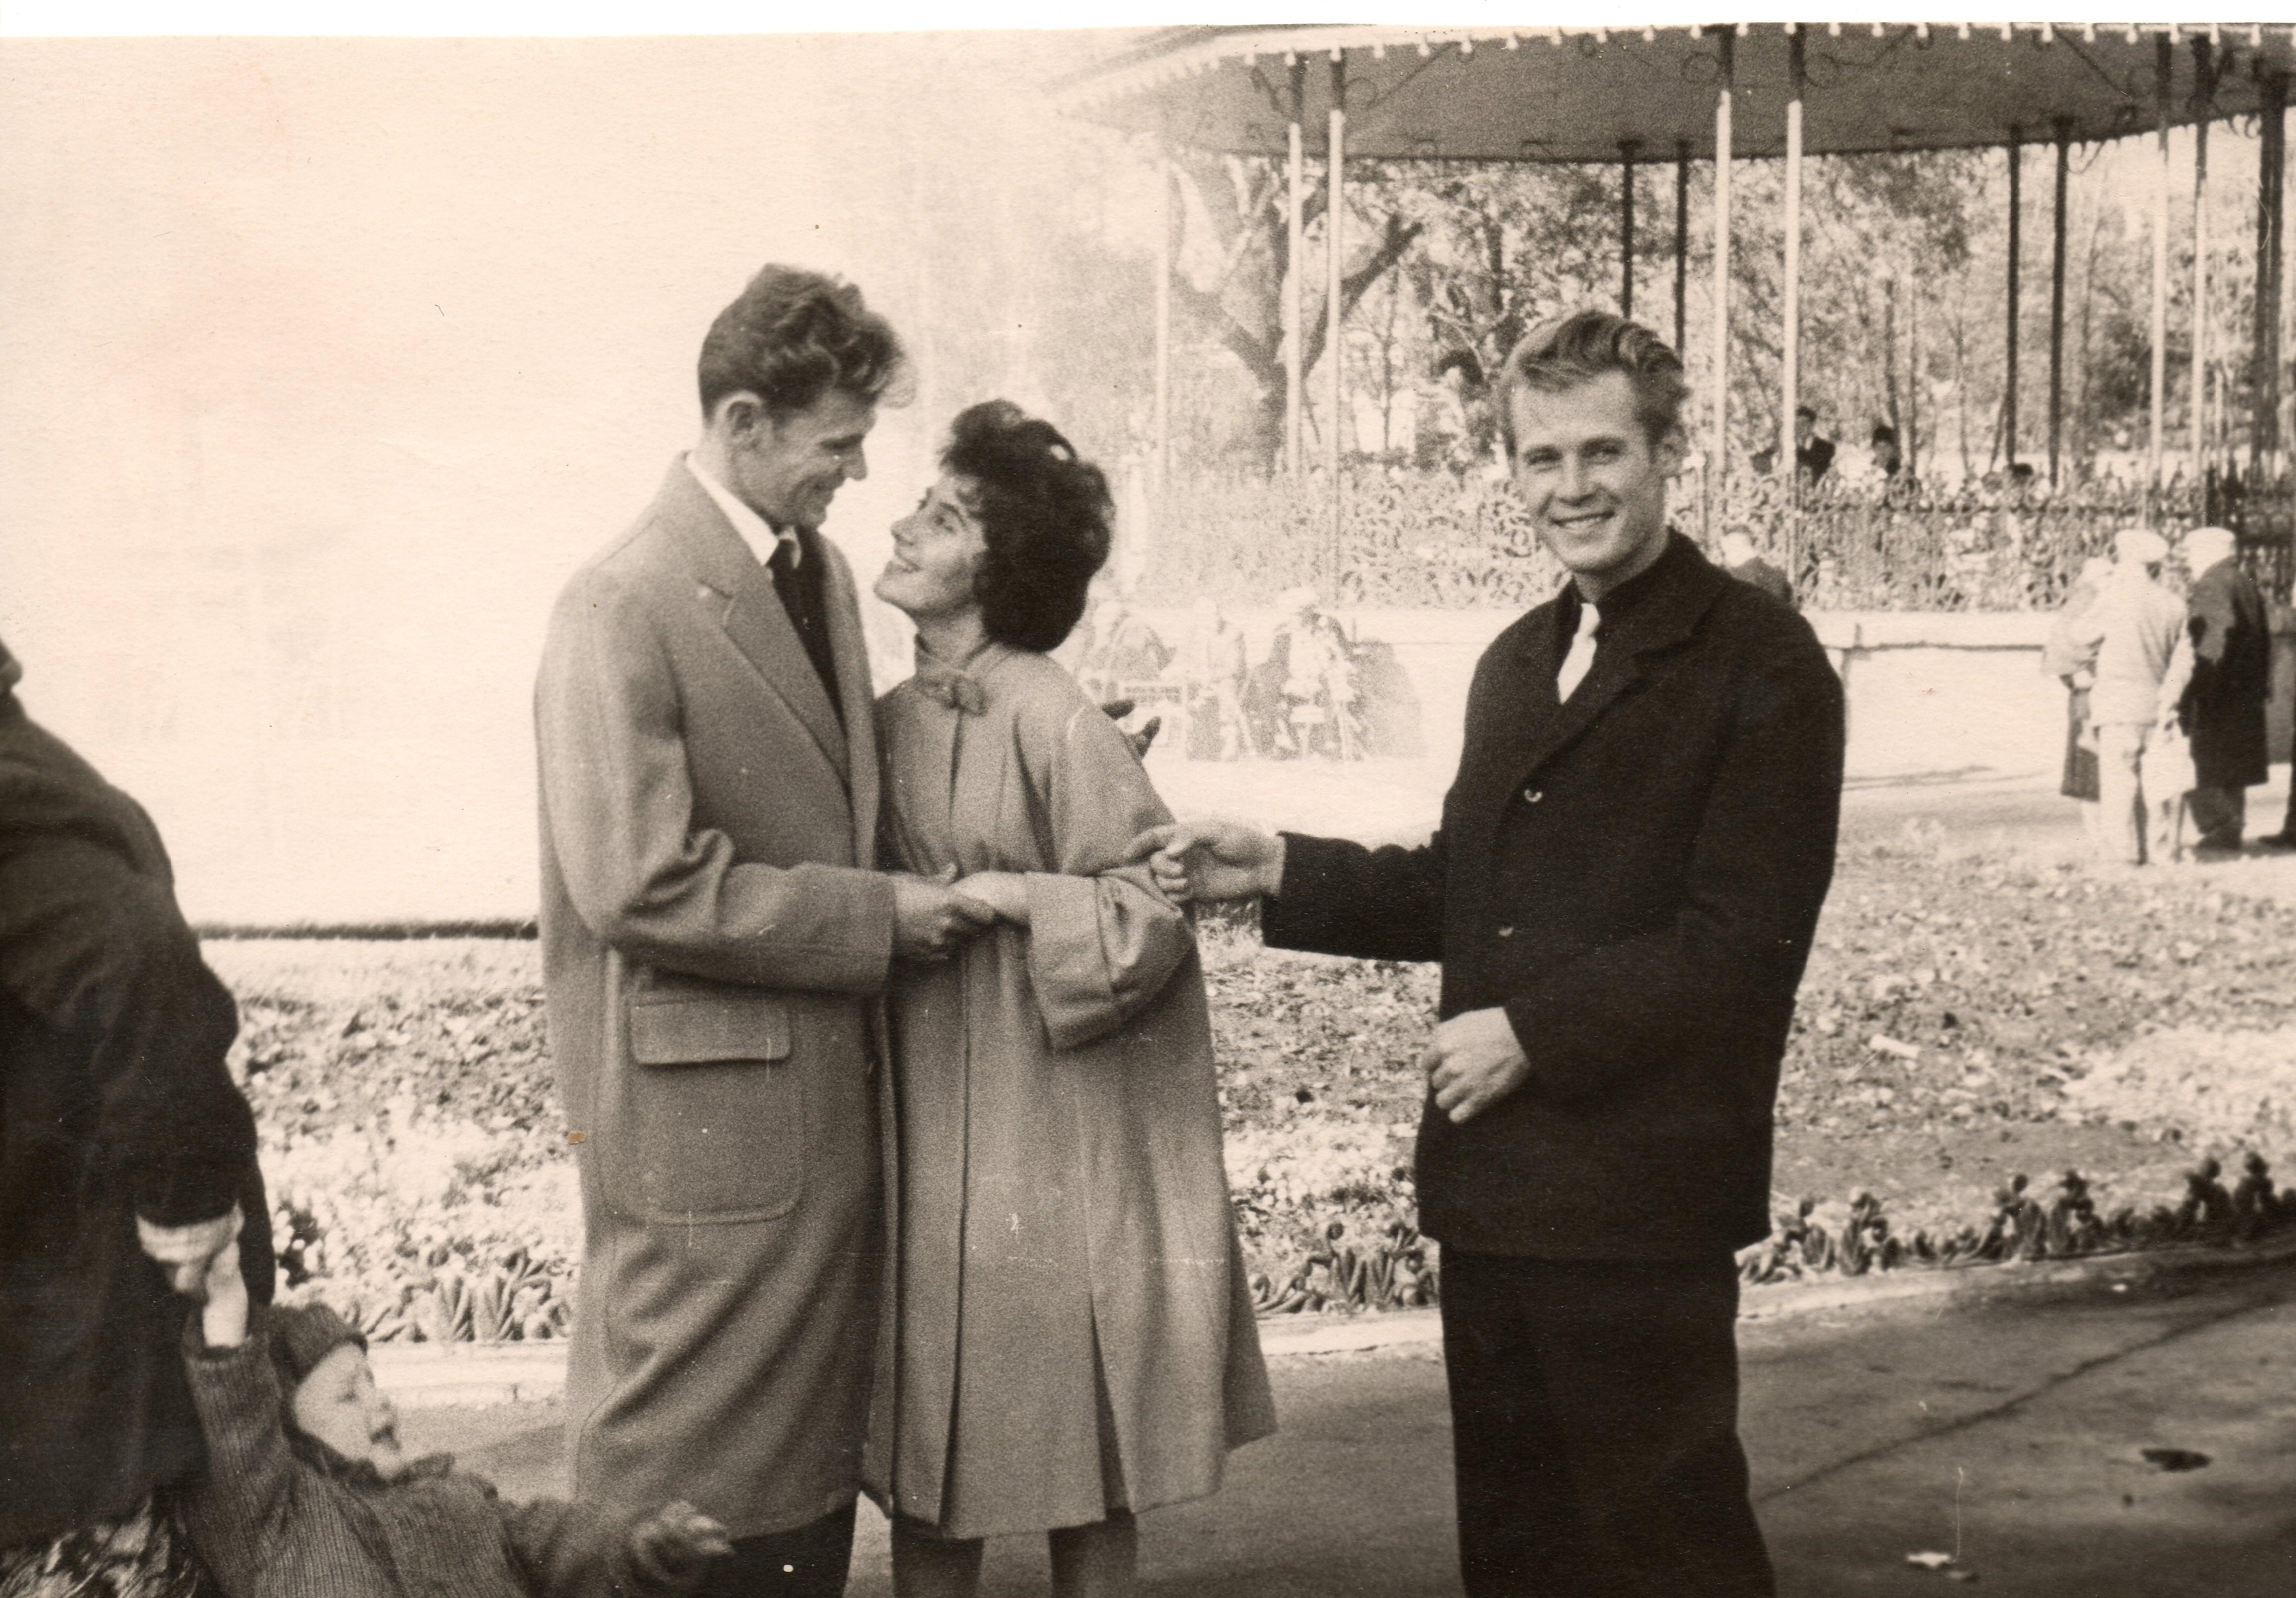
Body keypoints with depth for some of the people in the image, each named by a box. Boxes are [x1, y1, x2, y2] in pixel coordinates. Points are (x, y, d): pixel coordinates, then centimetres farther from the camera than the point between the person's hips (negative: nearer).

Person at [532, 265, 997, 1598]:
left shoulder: (821, 569, 10)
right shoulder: (624, 608, -16)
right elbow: (635, 884, -21)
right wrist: (874, 915, -17)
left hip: (831, 1084, 8)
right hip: (708, 1108, -8)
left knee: (816, 1457, 18)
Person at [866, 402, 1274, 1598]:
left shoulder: (1054, 725, -14)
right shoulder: (893, 721, 7)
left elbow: (1151, 914, -14)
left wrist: (997, 894, -15)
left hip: (1056, 1135, -6)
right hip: (929, 1130, 6)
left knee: (1075, 1459, 6)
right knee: (927, 1450, 12)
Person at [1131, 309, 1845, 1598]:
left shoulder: (1761, 663, -9)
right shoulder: (1516, 661, 15)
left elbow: (1743, 944, -16)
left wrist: (1533, 1034, -16)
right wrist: (1280, 873, 5)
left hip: (1641, 1200, -7)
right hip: (1493, 1189, 7)